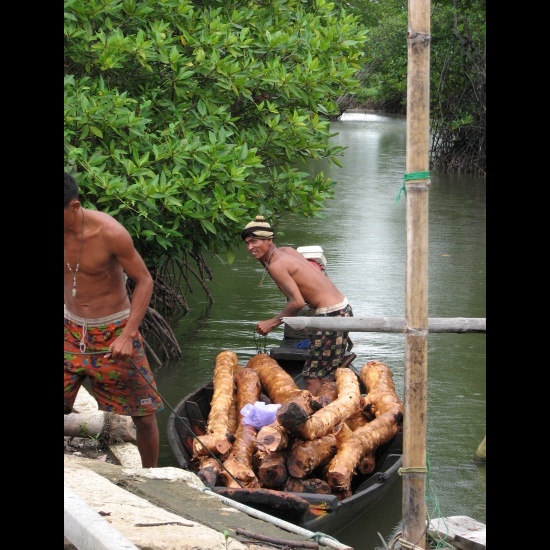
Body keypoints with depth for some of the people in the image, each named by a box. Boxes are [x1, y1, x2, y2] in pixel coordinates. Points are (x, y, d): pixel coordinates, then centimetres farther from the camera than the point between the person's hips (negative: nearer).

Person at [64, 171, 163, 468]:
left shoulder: (109, 233, -23)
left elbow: (144, 281, -14)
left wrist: (128, 335, -21)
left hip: (113, 333, -3)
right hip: (72, 331, 3)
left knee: (144, 415, 7)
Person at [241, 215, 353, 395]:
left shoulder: (276, 265, -14)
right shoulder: (287, 251, 12)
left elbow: (297, 302, -19)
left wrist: (272, 323, -9)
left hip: (332, 315, -10)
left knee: (312, 378, -6)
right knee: (325, 376, 17)